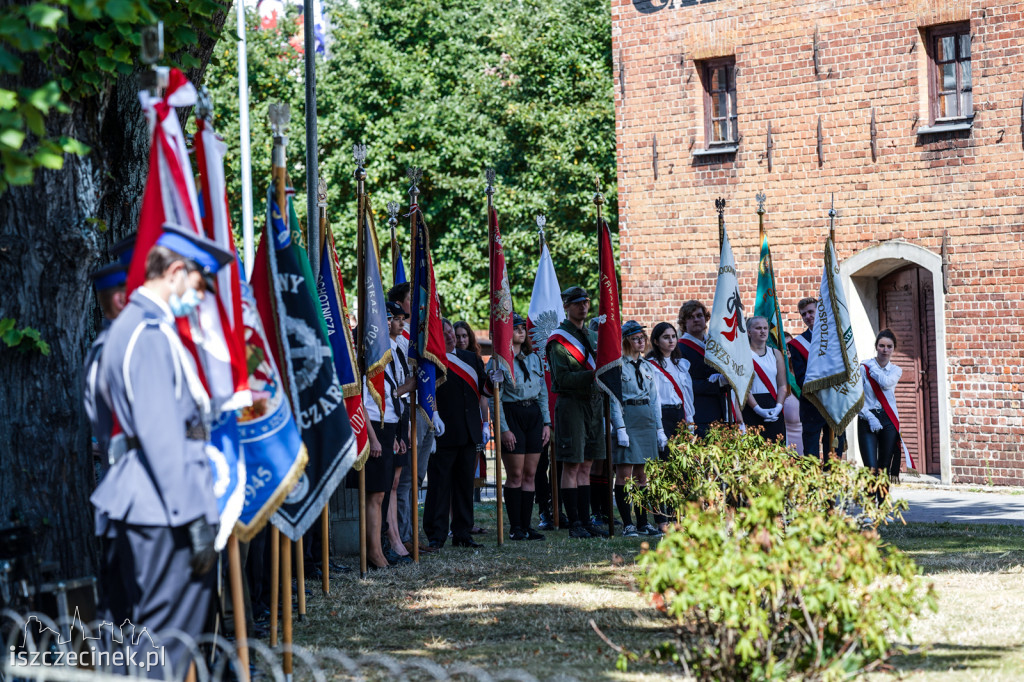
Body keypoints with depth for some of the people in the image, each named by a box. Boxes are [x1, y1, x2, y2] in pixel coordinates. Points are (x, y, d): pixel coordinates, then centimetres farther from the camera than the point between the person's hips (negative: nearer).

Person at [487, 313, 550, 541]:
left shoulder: (533, 358, 14)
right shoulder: (498, 360, -5)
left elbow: (543, 392, 17)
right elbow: (493, 398, -8)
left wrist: (546, 422, 9)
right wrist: (503, 429, -14)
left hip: (534, 414, 6)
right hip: (511, 415, -6)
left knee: (530, 473, 4)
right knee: (515, 474, -6)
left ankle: (526, 525, 7)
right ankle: (515, 527, 0)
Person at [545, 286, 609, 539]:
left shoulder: (592, 336, 18)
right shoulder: (559, 340, -6)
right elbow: (562, 378, -15)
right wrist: (591, 376, -24)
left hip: (594, 402, 7)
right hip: (571, 403, -7)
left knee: (586, 466, 10)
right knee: (571, 466, -5)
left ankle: (586, 521, 12)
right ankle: (574, 523, -4)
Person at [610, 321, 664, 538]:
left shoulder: (647, 366, 15)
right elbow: (614, 400, -8)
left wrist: (659, 429, 13)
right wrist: (620, 428, -16)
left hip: (647, 420, 6)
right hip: (627, 417, -6)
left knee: (642, 475, 8)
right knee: (625, 474, -6)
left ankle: (643, 523, 11)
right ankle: (627, 524, -5)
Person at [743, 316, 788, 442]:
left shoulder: (776, 353, 13)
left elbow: (783, 385, 9)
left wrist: (778, 407, -8)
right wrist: (758, 409, -17)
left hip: (774, 410, 4)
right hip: (751, 409, -4)